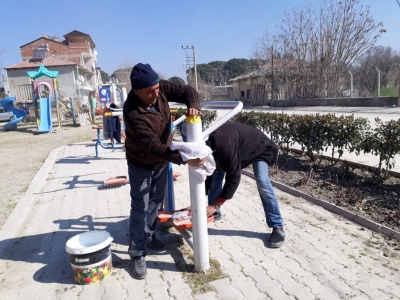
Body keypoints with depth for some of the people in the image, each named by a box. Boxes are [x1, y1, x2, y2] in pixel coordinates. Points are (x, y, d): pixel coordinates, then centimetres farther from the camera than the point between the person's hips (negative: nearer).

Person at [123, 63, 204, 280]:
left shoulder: (161, 88, -18)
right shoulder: (132, 113, -35)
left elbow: (187, 91, -11)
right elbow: (152, 145, -38)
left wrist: (193, 106, -34)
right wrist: (182, 159, -44)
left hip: (162, 160, 6)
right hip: (141, 164, -6)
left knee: (156, 201, 19)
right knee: (140, 208, 0)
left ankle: (148, 236, 40)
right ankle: (138, 255, 13)